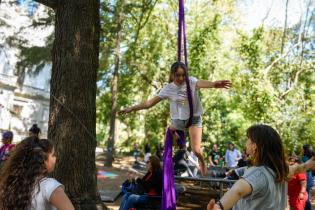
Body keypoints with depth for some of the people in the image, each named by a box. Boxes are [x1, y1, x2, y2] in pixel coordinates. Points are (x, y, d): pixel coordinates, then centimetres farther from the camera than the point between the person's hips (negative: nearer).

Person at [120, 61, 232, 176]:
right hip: (178, 119, 3)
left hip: (194, 118, -2)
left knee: (196, 150, -7)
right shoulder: (168, 88, -11)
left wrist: (214, 84, -64)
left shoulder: (191, 81, -16)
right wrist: (131, 108, -22)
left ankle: (202, 162, 28)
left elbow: (201, 83, -41)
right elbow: (150, 103, -12)